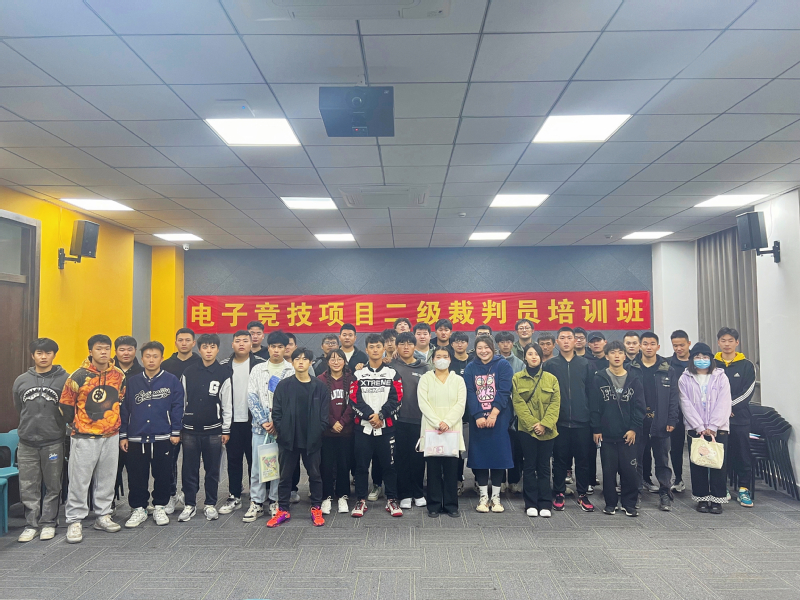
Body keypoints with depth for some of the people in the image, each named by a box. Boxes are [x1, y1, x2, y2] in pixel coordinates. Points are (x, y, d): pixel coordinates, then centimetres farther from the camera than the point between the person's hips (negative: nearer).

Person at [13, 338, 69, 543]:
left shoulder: (64, 379, -4)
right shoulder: (21, 380, 6)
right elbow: (18, 409, 17)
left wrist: (55, 425, 5)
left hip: (53, 442, -3)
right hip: (27, 443, 3)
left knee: (52, 486, 6)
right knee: (28, 487, 6)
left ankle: (48, 523, 18)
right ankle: (31, 524, 18)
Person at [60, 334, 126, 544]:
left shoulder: (119, 376, 1)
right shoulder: (79, 376, -10)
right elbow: (65, 405, -2)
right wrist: (76, 425, 5)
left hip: (111, 437, 4)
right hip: (84, 438, -3)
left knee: (107, 480, 12)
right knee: (79, 481, 2)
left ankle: (103, 516, 25)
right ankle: (75, 522, 13)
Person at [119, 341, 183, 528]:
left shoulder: (172, 381, -1)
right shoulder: (132, 382, 5)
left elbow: (177, 407, -1)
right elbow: (123, 409, 8)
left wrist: (175, 432, -4)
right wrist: (123, 435, 5)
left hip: (163, 438, -1)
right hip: (136, 439, 2)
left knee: (163, 475, 7)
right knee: (136, 477, 8)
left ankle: (159, 508, 23)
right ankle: (138, 509, 24)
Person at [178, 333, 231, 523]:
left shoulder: (223, 373, -1)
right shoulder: (189, 373, 4)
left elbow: (227, 404, 0)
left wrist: (226, 429, -1)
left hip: (213, 430, -1)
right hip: (190, 429, 1)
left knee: (212, 469, 7)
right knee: (189, 469, 6)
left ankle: (210, 504, 21)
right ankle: (189, 504, 21)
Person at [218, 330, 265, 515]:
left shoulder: (260, 364, -4)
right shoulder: (224, 366, 6)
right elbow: (217, 393, 10)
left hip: (253, 420, -3)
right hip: (232, 422, 3)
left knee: (255, 459, 5)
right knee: (233, 460, 12)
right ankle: (234, 497, 24)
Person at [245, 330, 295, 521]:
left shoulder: (292, 371, 0)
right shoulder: (257, 369, 7)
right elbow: (252, 397, 2)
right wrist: (263, 421, -7)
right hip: (260, 425, 2)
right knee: (257, 465, 4)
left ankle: (276, 502, 20)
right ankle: (256, 503, 16)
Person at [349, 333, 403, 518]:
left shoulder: (393, 374, 6)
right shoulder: (358, 374, 7)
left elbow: (397, 399, -2)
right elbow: (354, 399, -2)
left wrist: (381, 415, -14)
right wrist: (370, 415, -14)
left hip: (386, 426, 0)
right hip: (363, 426, 1)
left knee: (389, 464, 4)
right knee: (361, 465, 4)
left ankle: (392, 500, 16)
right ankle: (361, 501, 17)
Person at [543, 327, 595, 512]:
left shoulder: (585, 364, 6)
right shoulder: (550, 365, 1)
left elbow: (591, 393, 5)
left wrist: (592, 418, -1)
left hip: (582, 422, 1)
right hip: (559, 422, -1)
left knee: (583, 460, 8)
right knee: (560, 460, 7)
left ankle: (583, 495, 21)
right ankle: (558, 494, 20)